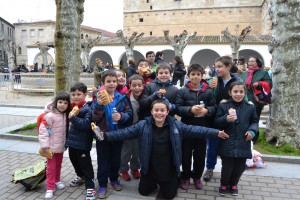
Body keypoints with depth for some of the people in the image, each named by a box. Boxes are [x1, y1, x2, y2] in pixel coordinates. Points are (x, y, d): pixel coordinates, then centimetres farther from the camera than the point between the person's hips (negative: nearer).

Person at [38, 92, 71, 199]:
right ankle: (50, 188, 13)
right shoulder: (50, 115, -20)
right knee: (51, 167, 2)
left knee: (58, 165, 20)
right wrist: (44, 145, -20)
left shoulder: (66, 115, 1)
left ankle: (57, 181, 39)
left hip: (61, 146, 6)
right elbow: (43, 130, -19)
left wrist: (66, 143, 10)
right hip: (51, 147, -6)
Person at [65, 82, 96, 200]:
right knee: (74, 161, 23)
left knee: (85, 164, 1)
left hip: (82, 143, -8)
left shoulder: (87, 109, -16)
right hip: (72, 141, 8)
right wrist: (67, 139, 18)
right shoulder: (71, 107, 7)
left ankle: (90, 187, 12)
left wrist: (74, 118, -28)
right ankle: (81, 177, 47)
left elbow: (86, 125, -26)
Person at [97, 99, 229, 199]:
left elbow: (195, 130, -9)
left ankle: (174, 181, 43)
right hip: (149, 168, 1)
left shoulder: (176, 125, -9)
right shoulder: (142, 125, -10)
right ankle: (154, 183, 46)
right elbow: (125, 133, -12)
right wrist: (106, 135, -22)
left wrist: (216, 133, -13)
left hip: (169, 169, -1)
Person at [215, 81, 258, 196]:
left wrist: (252, 130, -5)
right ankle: (224, 184, 31)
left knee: (239, 167, 13)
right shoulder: (223, 105, -4)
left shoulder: (250, 107, 2)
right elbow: (216, 122, -3)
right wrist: (226, 119, -21)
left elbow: (255, 121, 14)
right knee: (227, 167, 2)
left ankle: (233, 184, 40)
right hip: (228, 144, -2)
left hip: (243, 144, 3)